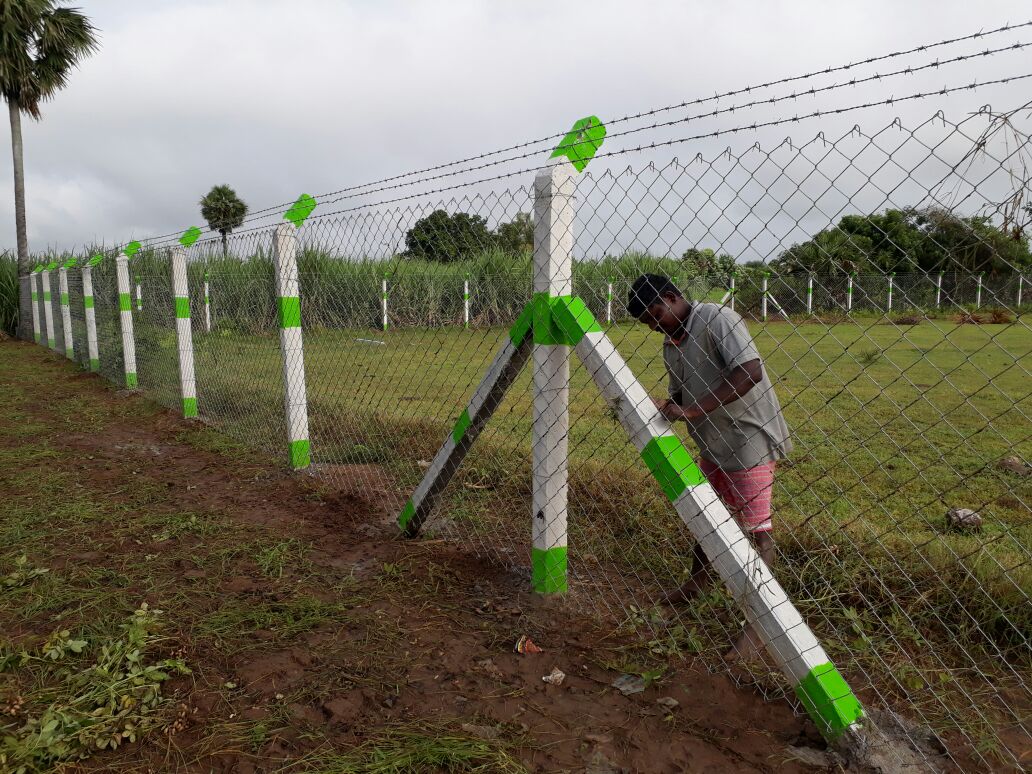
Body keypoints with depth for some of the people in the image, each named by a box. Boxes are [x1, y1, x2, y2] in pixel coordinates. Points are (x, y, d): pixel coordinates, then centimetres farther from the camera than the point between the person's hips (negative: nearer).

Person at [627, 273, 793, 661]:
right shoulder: (671, 345, 9)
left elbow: (749, 372, -28)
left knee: (755, 527, -5)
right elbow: (680, 393, 16)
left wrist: (696, 410, -31)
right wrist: (662, 408, -7)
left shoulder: (717, 319, -17)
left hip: (749, 437, -9)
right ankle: (699, 580, 44)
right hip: (713, 442, 9)